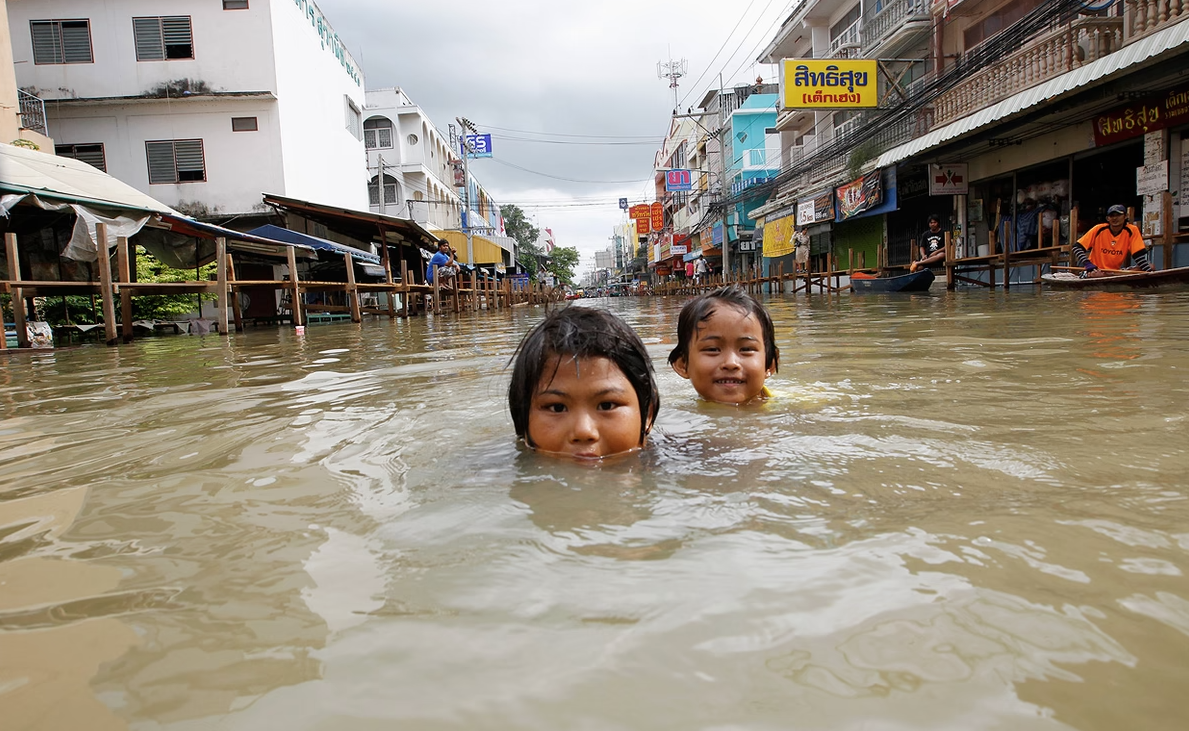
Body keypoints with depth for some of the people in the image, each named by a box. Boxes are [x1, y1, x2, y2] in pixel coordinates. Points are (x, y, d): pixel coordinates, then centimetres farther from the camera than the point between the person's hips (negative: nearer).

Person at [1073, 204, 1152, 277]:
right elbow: (1076, 247, -12)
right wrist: (1088, 264, -25)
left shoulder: (1132, 231, -6)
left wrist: (1150, 273, -21)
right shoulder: (1099, 229, -10)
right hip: (1095, 272, -4)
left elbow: (1139, 255, -8)